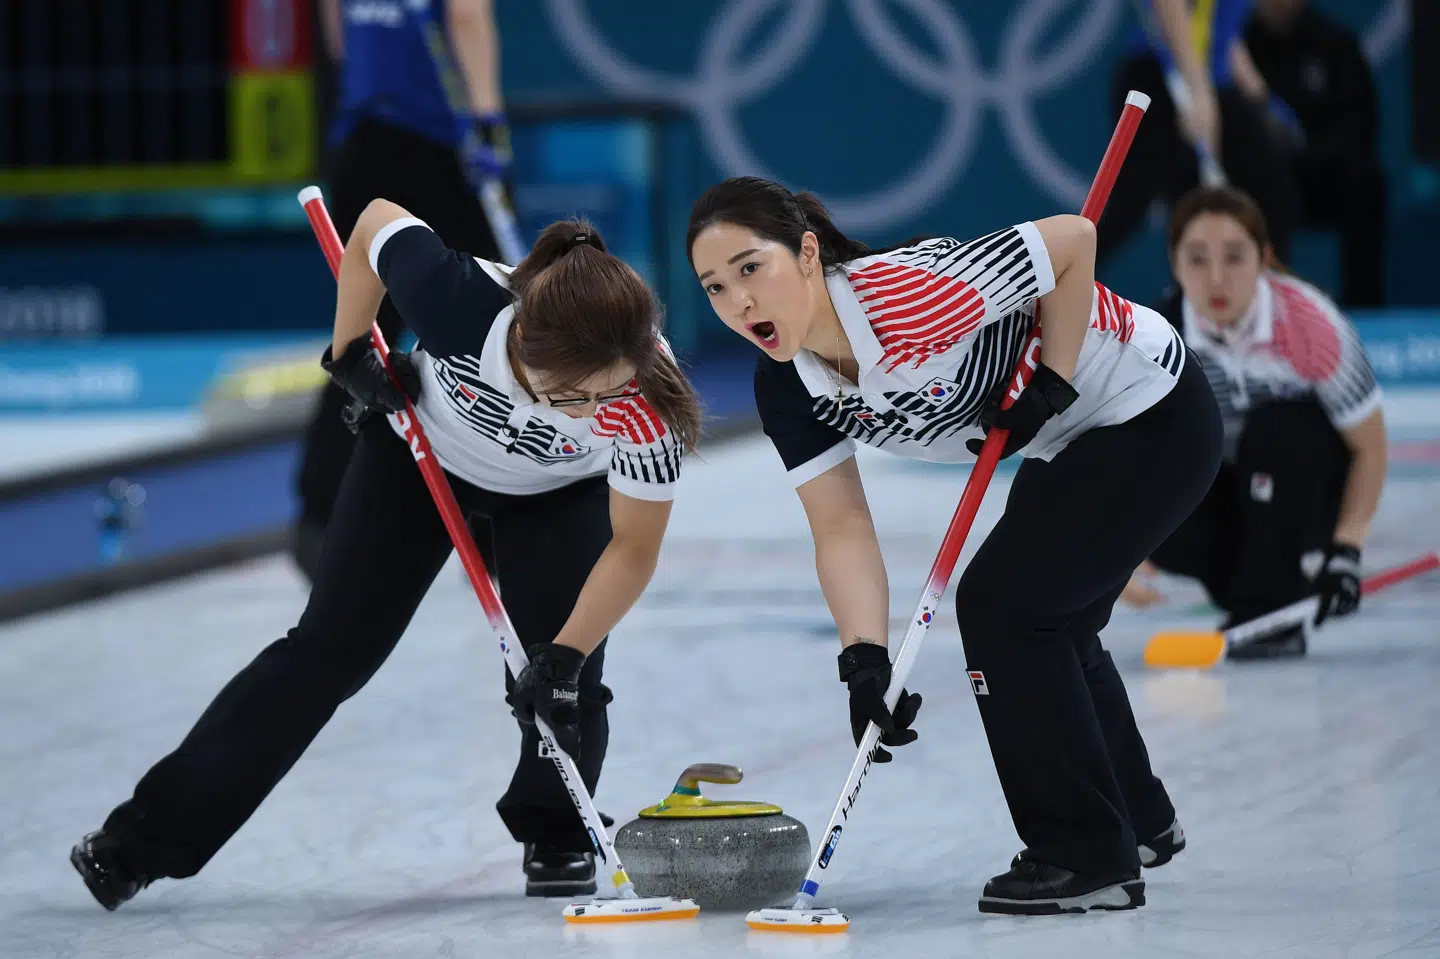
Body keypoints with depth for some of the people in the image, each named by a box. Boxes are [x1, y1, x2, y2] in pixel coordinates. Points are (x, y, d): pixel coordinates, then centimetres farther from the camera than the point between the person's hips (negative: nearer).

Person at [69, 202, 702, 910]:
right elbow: (378, 222, -20)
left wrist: (564, 659, -35)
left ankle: (558, 839, 14)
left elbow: (633, 549, -28)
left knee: (558, 664, -15)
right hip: (421, 452, 0)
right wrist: (349, 352, -14)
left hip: (555, 493, 0)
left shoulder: (648, 404, -41)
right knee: (331, 647, -3)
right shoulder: (459, 299, -42)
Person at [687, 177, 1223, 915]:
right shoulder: (787, 389, -11)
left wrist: (1051, 384, -22)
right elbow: (842, 532, -11)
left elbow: (1072, 241, -27)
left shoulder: (909, 294, -35)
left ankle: (1089, 859, -2)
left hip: (1153, 417, -9)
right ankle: (1139, 821, 47)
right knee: (1049, 624, 22)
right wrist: (866, 661, -24)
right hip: (1069, 443, 9)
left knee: (1001, 603, -14)